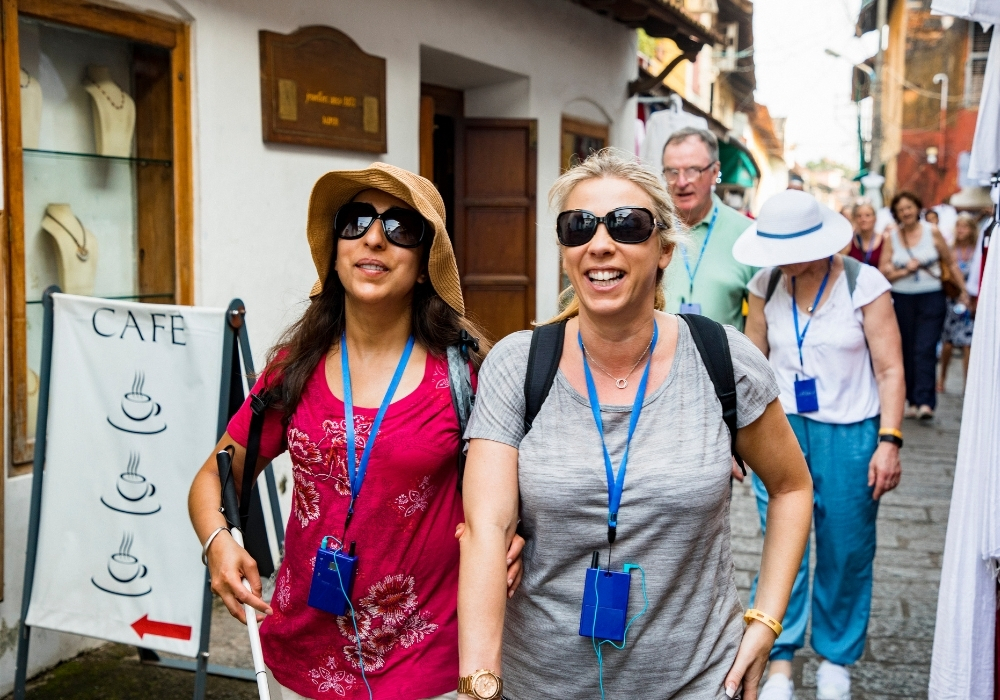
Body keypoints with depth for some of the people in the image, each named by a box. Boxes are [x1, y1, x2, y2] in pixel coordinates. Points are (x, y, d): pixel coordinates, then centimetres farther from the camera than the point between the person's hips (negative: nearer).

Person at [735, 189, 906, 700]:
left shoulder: (864, 284, -9)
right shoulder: (766, 286, -1)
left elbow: (890, 370, -7)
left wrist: (888, 442, -13)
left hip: (850, 434, -2)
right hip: (782, 428, 2)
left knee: (846, 553, 7)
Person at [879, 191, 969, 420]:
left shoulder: (932, 232, 0)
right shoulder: (891, 237, 2)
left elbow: (951, 264, 6)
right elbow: (883, 272, 0)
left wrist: (964, 291, 4)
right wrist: (905, 271, -14)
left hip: (931, 299, -2)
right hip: (902, 300, 2)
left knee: (925, 350, -11)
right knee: (907, 352, 6)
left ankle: (925, 402, -17)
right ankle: (912, 401, 14)